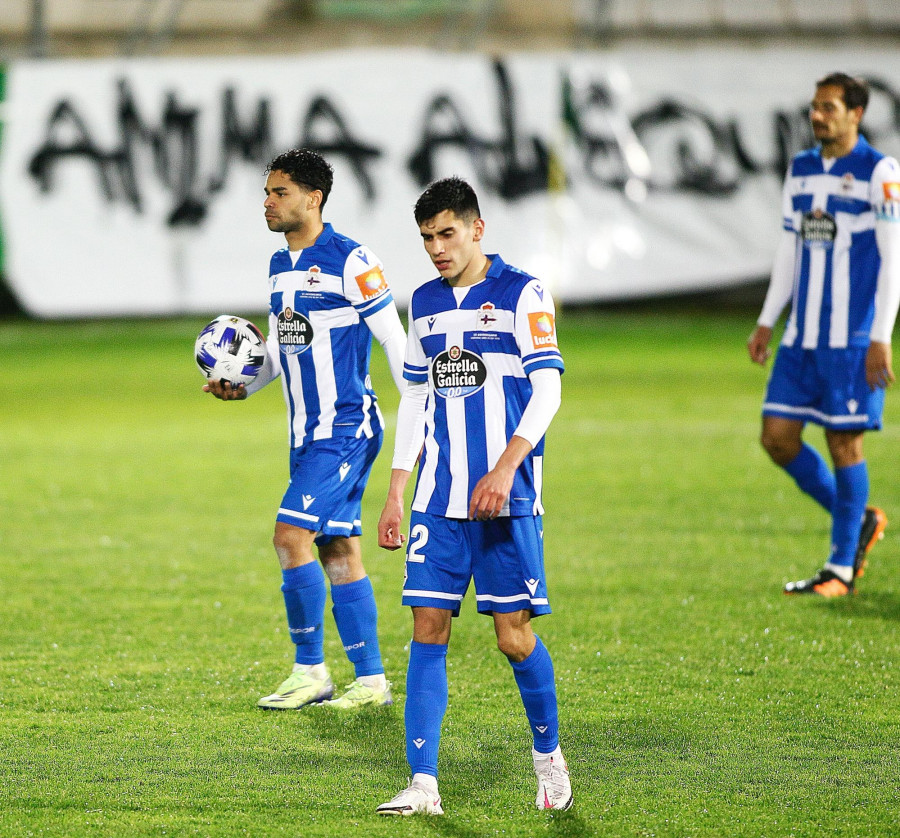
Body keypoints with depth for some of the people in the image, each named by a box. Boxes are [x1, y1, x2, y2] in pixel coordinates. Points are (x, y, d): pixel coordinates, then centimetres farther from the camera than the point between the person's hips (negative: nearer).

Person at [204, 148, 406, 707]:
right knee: (339, 551, 8)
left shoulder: (351, 262, -12)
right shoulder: (280, 266, 13)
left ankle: (311, 670, -7)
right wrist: (243, 386, 6)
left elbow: (396, 342, -10)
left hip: (347, 426, -8)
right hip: (307, 432, 8)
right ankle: (372, 681, 11)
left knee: (292, 536, -16)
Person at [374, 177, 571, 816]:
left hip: (506, 499, -5)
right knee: (428, 629, -3)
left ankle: (549, 755, 20)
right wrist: (396, 492, 14)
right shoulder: (425, 303, 13)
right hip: (438, 499, 5)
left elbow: (547, 388, -9)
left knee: (514, 633, -4)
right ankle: (423, 785, -4)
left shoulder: (522, 294, -3)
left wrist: (506, 468, -21)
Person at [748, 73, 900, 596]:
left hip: (853, 337, -7)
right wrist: (767, 322, 14)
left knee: (844, 443, -3)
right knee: (778, 438, 2)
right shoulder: (801, 170, 13)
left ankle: (842, 570, 7)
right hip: (802, 336, 7)